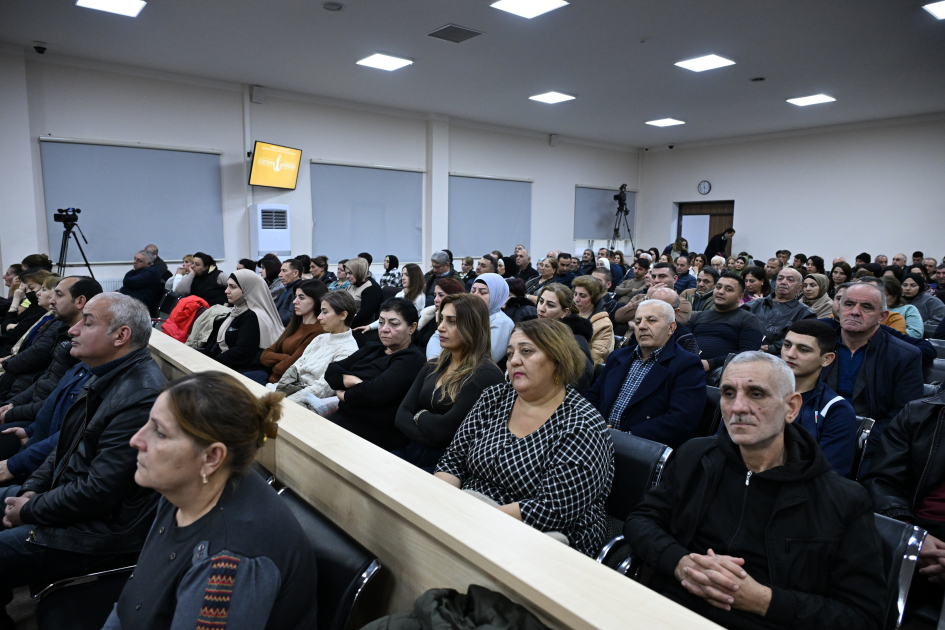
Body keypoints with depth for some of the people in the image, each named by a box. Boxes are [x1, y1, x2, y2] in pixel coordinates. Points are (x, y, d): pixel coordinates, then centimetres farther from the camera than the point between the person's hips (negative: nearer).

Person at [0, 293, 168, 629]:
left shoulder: (142, 397, -30)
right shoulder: (104, 376, 3)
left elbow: (98, 492, -26)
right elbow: (66, 445, 16)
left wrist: (30, 511, -12)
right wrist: (31, 490, 2)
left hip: (105, 524, -10)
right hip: (67, 494, 10)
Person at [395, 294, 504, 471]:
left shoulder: (486, 375, -12)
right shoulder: (432, 367, 13)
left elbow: (445, 429, -17)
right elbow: (402, 415, 5)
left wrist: (420, 415, 2)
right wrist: (429, 440, -12)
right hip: (412, 452, 7)